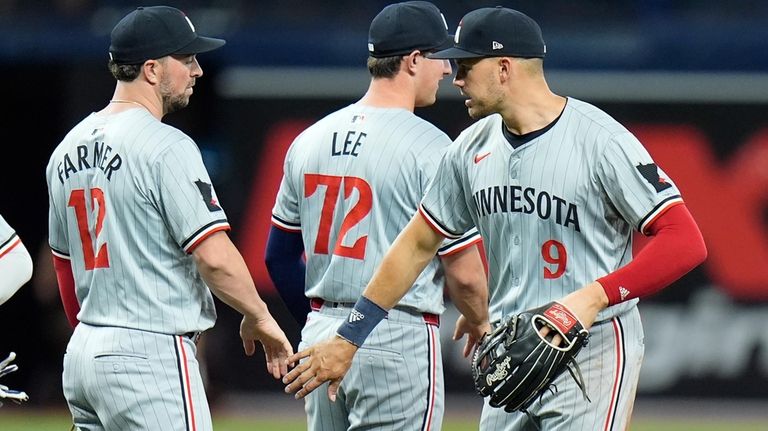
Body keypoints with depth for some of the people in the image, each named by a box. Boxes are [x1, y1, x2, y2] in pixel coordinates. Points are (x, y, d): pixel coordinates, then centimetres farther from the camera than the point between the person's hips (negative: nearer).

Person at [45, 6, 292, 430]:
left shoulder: (68, 149, 13)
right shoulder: (166, 147, -13)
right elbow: (215, 256, -18)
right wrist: (258, 317, -3)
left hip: (82, 352, 9)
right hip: (152, 354, -9)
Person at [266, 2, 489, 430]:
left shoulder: (309, 140, 9)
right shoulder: (429, 147, -12)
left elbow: (279, 256, 15)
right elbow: (464, 272, -12)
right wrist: (478, 322, 9)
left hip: (320, 337, 7)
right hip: (400, 343, -7)